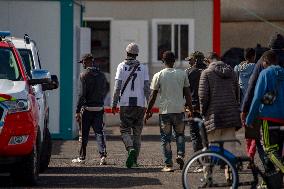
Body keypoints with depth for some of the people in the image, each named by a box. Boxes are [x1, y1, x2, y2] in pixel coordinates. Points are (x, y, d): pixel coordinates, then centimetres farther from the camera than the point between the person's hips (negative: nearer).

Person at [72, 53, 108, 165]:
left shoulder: (84, 75, -9)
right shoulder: (101, 75, 8)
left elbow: (82, 94, -13)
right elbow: (104, 92, 12)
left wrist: (78, 111, -12)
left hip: (87, 108, -4)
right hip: (99, 108, 4)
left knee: (84, 134, 5)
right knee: (99, 132, 4)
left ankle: (82, 157, 13)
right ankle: (103, 155, -11)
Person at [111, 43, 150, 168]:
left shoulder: (122, 66, -1)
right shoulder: (143, 68, 4)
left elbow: (117, 87, -4)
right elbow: (147, 88, 2)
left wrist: (114, 104, 2)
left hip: (125, 103, -2)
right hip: (140, 104, 2)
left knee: (125, 130, 3)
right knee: (137, 132, 8)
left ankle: (131, 149, -25)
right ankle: (134, 160, 6)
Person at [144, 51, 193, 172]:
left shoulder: (158, 76, -2)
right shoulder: (182, 74, 3)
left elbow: (153, 96, -1)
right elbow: (187, 94, 6)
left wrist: (148, 112, 8)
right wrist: (191, 109, 15)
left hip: (165, 111, -1)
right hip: (179, 110, 1)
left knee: (166, 138, 4)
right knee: (180, 134, 18)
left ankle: (168, 165, 0)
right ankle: (180, 155, -4)